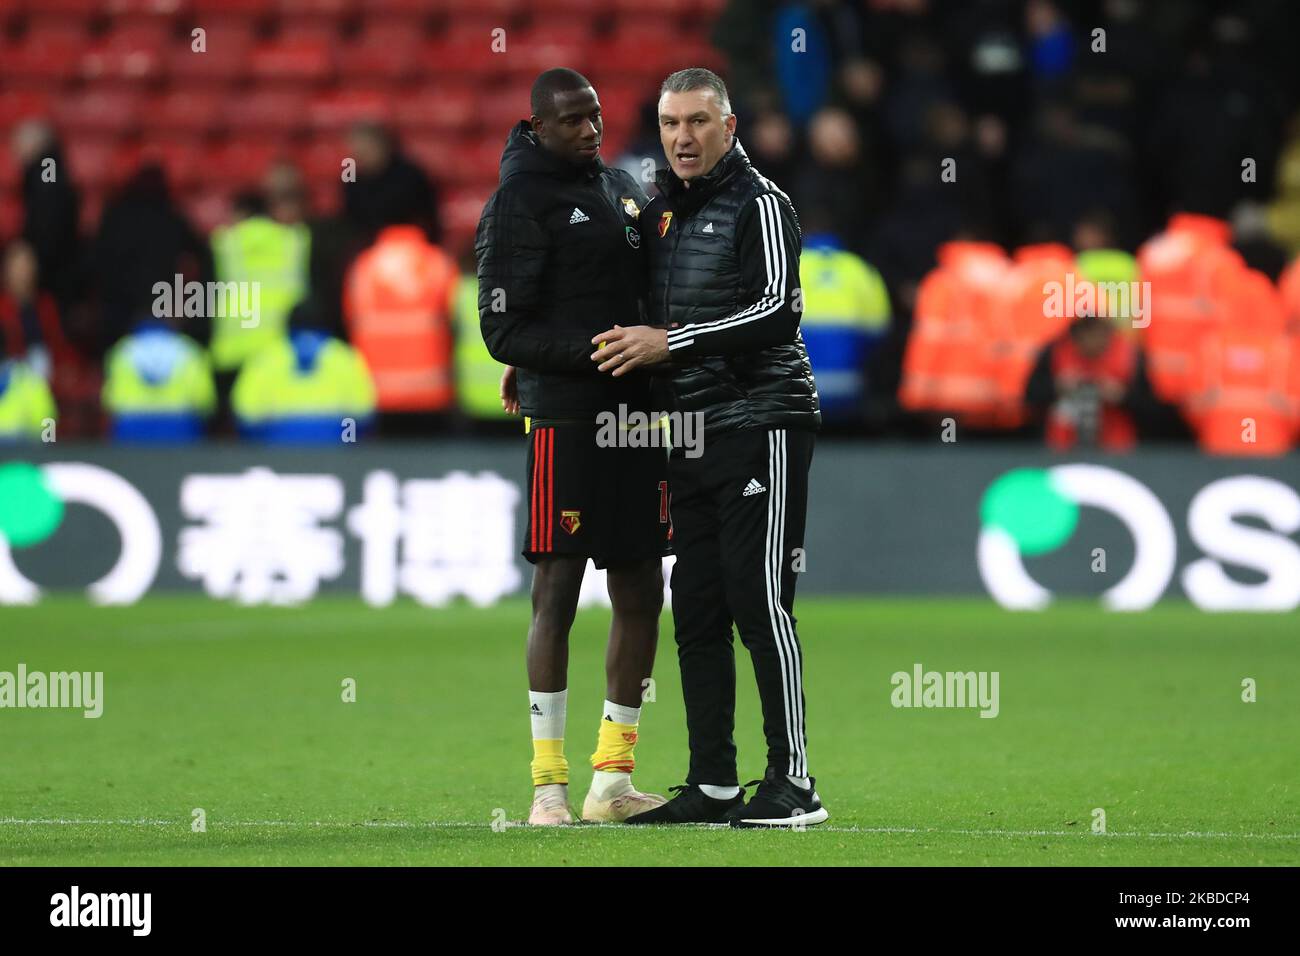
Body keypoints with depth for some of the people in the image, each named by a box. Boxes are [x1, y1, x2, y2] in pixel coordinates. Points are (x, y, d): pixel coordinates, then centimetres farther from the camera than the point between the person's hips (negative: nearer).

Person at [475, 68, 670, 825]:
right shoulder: (520, 205, -9)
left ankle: (613, 779, 15)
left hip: (633, 413, 8)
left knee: (641, 594, 8)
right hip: (566, 419, -8)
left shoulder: (621, 188, 14)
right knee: (557, 593, -5)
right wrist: (592, 351, -19)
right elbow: (504, 333, -12)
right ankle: (549, 783, -1)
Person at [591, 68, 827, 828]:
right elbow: (640, 321, 27)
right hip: (695, 436, 8)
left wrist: (672, 342, -19)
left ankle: (795, 784, -9)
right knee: (697, 613, 6)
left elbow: (778, 311, -18)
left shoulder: (759, 205, -6)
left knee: (761, 603, -10)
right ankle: (713, 784, 11)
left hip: (762, 427, -8)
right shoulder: (662, 210, 16)